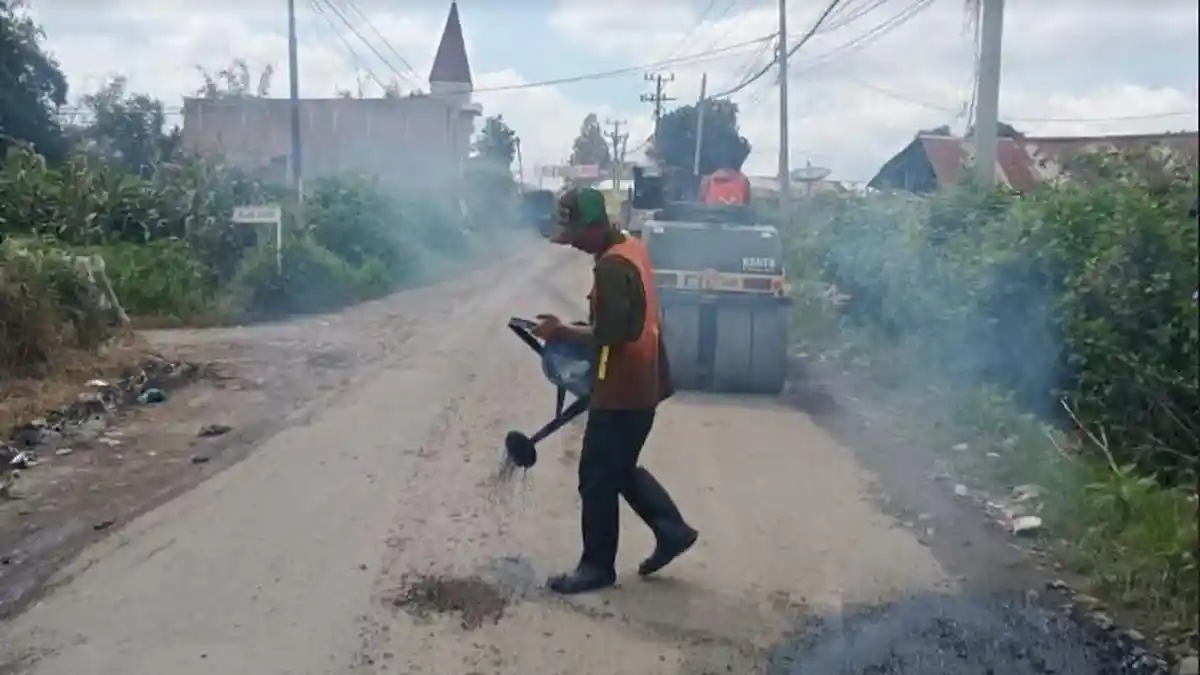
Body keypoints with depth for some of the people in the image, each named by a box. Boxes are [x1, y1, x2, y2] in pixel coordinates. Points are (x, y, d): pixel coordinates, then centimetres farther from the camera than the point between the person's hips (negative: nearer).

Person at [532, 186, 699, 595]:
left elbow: (609, 335, -25)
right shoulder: (631, 248, 10)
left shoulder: (612, 266, -22)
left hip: (622, 391, -10)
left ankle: (597, 566, 14)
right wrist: (576, 328, 11)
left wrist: (561, 332, -13)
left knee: (597, 478, 2)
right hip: (639, 384, 10)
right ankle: (672, 530, 26)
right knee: (621, 469, 21)